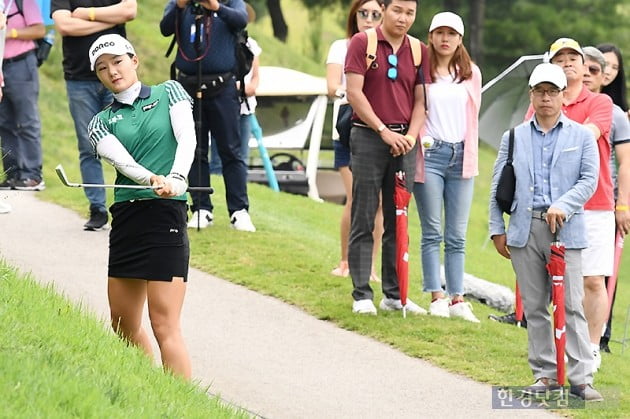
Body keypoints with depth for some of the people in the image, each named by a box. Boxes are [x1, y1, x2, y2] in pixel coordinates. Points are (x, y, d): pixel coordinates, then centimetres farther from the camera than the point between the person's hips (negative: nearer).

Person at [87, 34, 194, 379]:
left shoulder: (169, 92, 9)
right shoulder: (101, 123, 13)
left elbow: (187, 137, -6)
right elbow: (122, 160, -7)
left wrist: (176, 177, -26)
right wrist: (152, 179, -28)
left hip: (166, 212, -5)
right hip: (125, 217, 5)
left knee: (164, 326, -13)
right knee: (123, 325, 11)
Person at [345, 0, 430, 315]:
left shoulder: (418, 51, 10)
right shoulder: (362, 43, -3)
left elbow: (420, 100, 10)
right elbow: (354, 92, -8)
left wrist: (411, 135, -7)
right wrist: (383, 131, -13)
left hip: (404, 143, 4)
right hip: (368, 138, -4)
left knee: (398, 222, 7)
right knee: (363, 221, -2)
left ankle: (394, 294, 13)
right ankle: (362, 295, 0)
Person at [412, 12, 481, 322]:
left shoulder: (471, 73, 12)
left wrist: (470, 154, 13)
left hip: (461, 156, 3)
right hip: (430, 154, -3)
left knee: (457, 235, 3)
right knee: (433, 232, -1)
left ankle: (457, 299, 4)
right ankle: (437, 297, 1)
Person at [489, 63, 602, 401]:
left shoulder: (581, 136, 9)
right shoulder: (514, 137, 14)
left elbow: (589, 180, 0)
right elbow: (498, 186, 13)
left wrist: (563, 206, -16)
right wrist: (497, 230, 6)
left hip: (565, 230, -2)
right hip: (524, 230, 2)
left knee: (571, 305, -7)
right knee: (534, 307, 5)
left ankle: (581, 377, -6)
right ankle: (545, 374, 11)